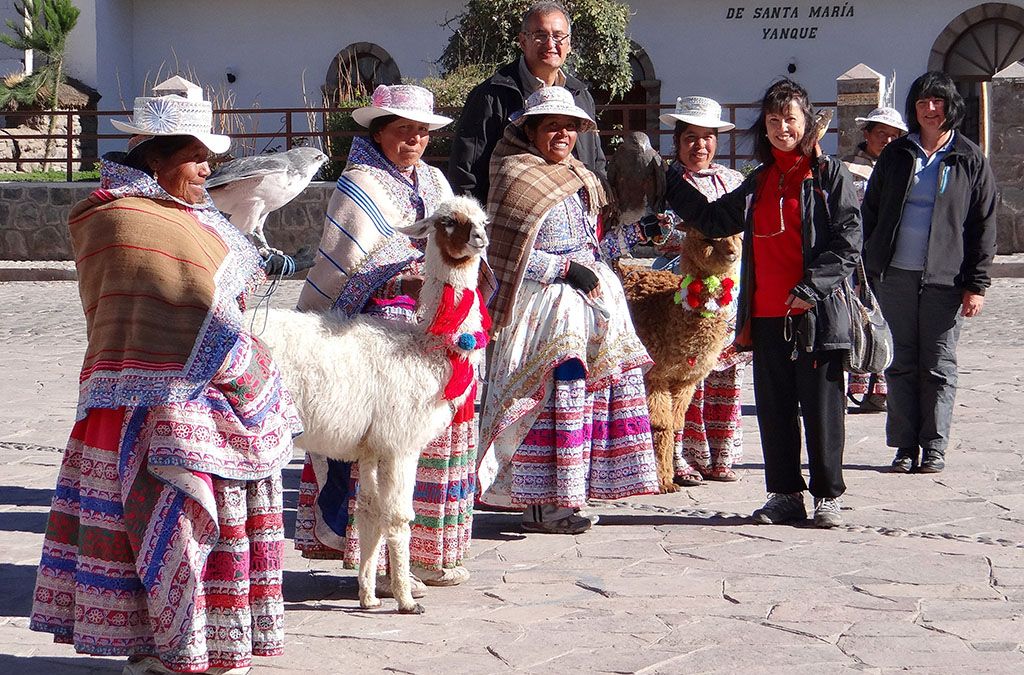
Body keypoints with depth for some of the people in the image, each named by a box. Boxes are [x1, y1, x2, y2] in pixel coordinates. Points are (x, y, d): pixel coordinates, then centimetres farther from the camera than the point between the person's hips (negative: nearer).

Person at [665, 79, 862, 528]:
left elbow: (849, 242, -7)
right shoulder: (759, 182, 18)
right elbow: (715, 220, 23)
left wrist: (812, 288, -17)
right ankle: (785, 494, 17)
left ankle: (828, 496, 7)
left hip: (816, 314, -6)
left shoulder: (829, 174, -1)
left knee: (821, 408, -2)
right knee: (774, 408, 9)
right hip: (767, 315, 6)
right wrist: (669, 183, 18)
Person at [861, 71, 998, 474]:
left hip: (945, 279, -2)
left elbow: (984, 226, 2)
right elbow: (870, 212, 13)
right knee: (901, 365, 3)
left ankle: (934, 447, 9)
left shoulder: (969, 161, 4)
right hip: (896, 276, 2)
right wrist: (867, 271, 5)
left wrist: (976, 284, -5)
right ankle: (905, 446, 9)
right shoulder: (896, 156, 10)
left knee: (938, 366, 2)